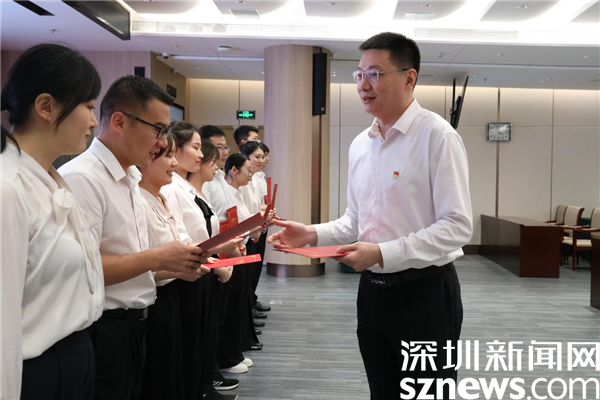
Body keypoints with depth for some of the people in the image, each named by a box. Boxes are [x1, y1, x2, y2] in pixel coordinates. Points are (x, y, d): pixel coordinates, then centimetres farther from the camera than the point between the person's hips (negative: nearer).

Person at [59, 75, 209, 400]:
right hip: (100, 331, -9)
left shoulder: (130, 178, 11)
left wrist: (175, 261, 3)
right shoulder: (81, 178, -19)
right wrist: (157, 258, -18)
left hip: (132, 324, 9)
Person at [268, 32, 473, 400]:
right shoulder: (360, 145, 8)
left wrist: (383, 253, -26)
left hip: (425, 292, -6)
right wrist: (313, 234, -1)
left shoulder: (436, 135, -14)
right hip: (373, 289, 7)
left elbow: (457, 226, -19)